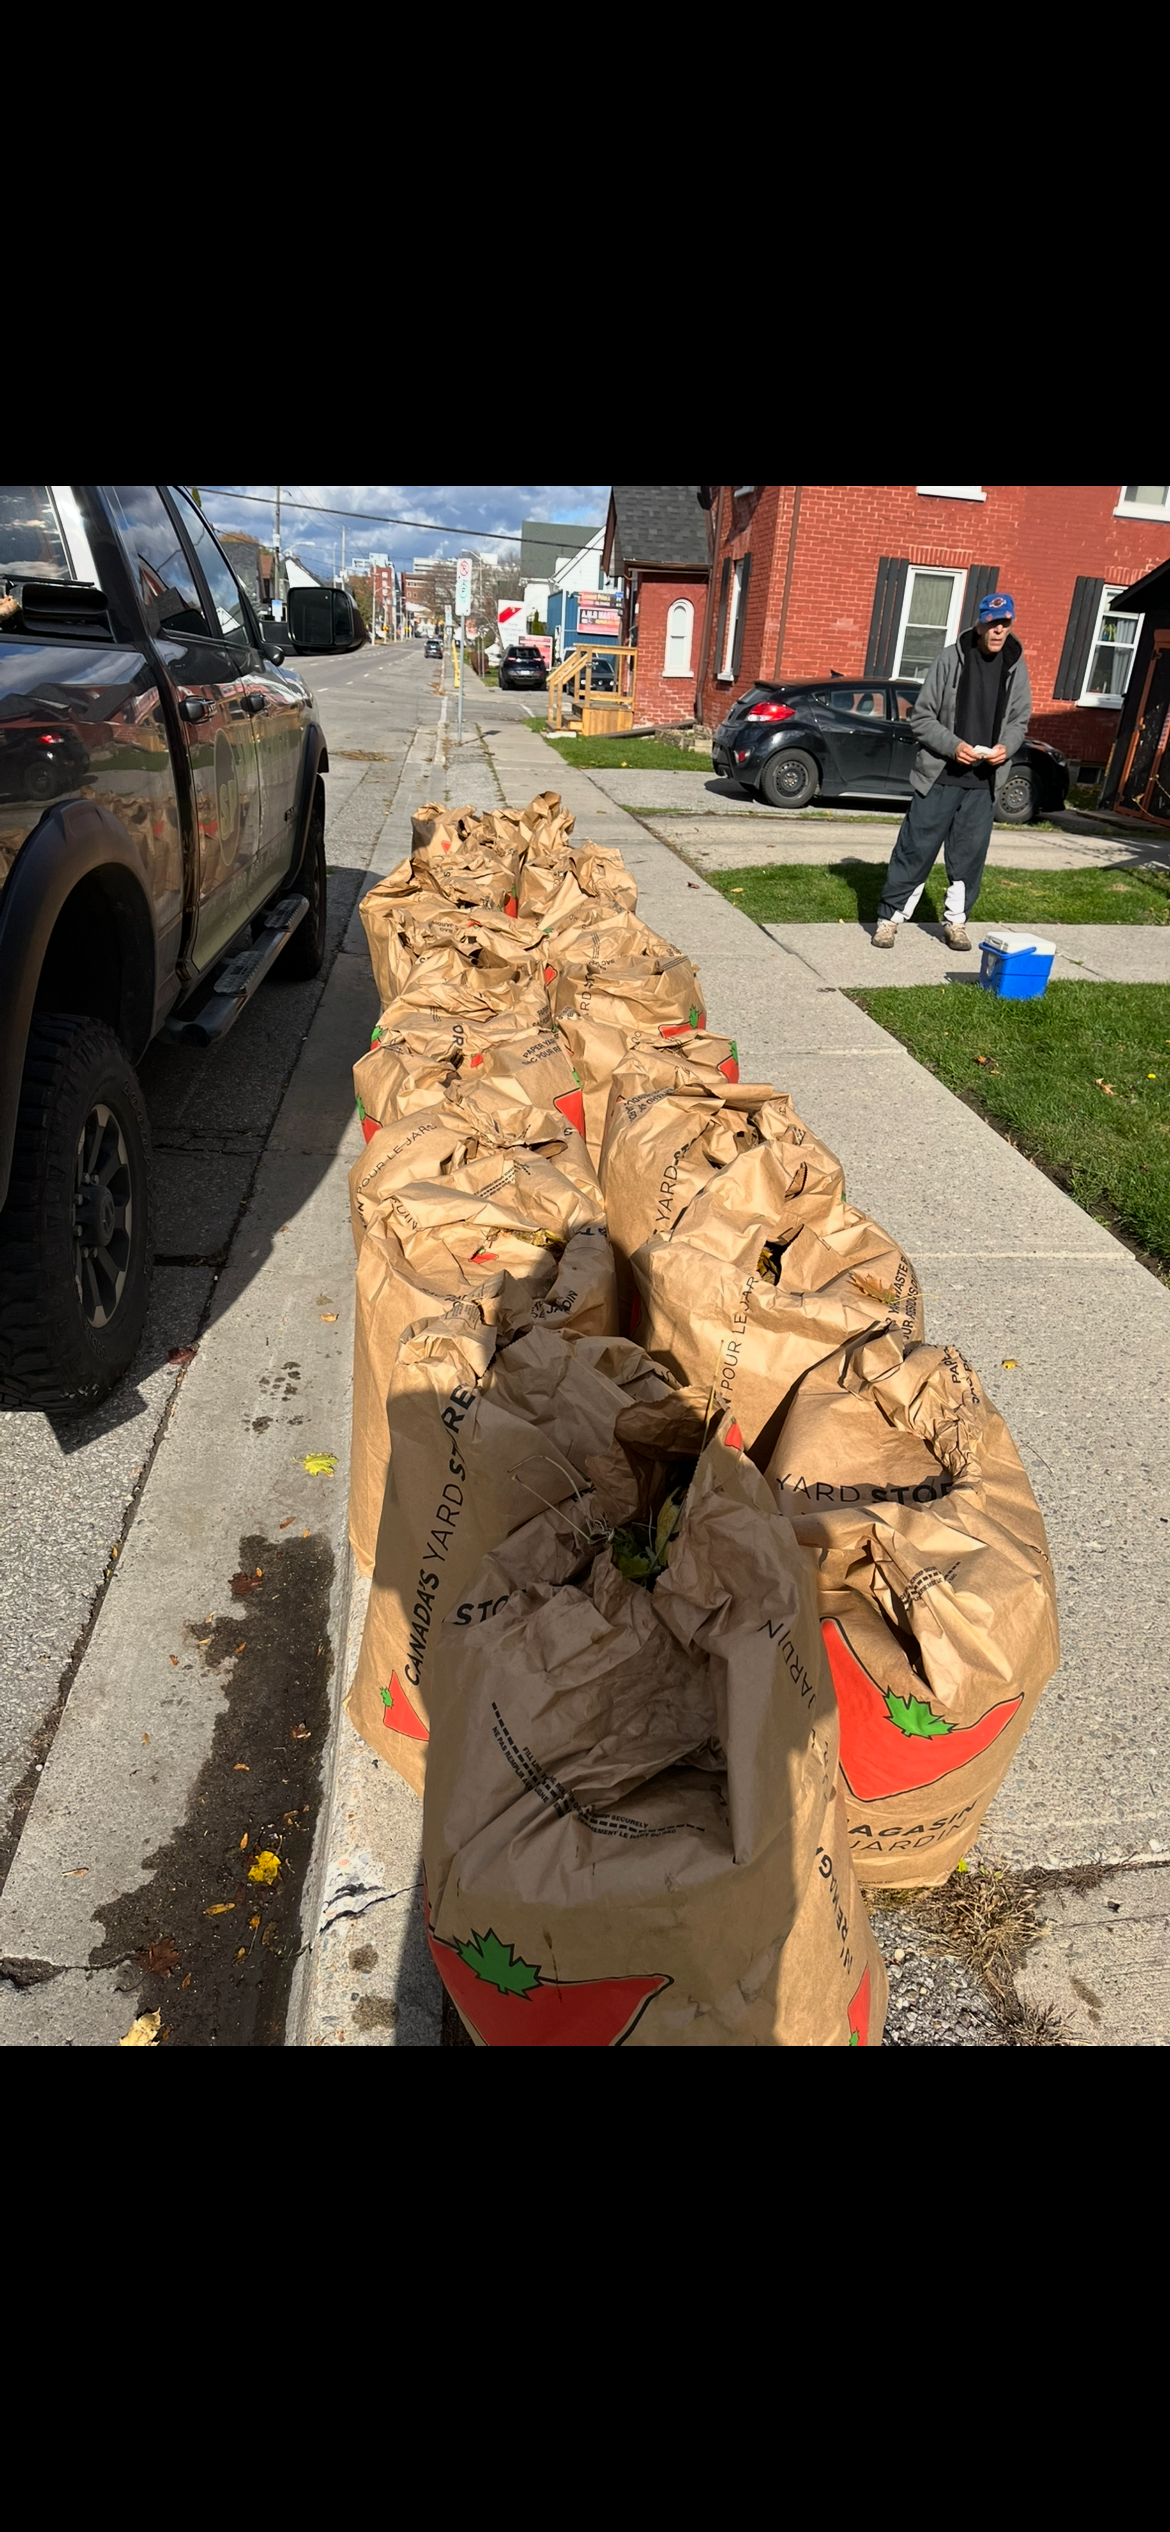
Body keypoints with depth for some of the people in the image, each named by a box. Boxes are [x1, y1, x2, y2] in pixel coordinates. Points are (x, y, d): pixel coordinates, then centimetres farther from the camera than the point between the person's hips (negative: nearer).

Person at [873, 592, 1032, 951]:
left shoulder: (1016, 666, 4)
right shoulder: (952, 658, -7)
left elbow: (1020, 720, 14)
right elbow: (921, 717, -5)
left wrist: (1006, 746, -7)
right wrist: (953, 746, -18)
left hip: (983, 781, 3)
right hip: (940, 776, -3)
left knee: (969, 856, 9)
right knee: (916, 850, 0)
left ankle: (955, 922, 22)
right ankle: (890, 918, 10)